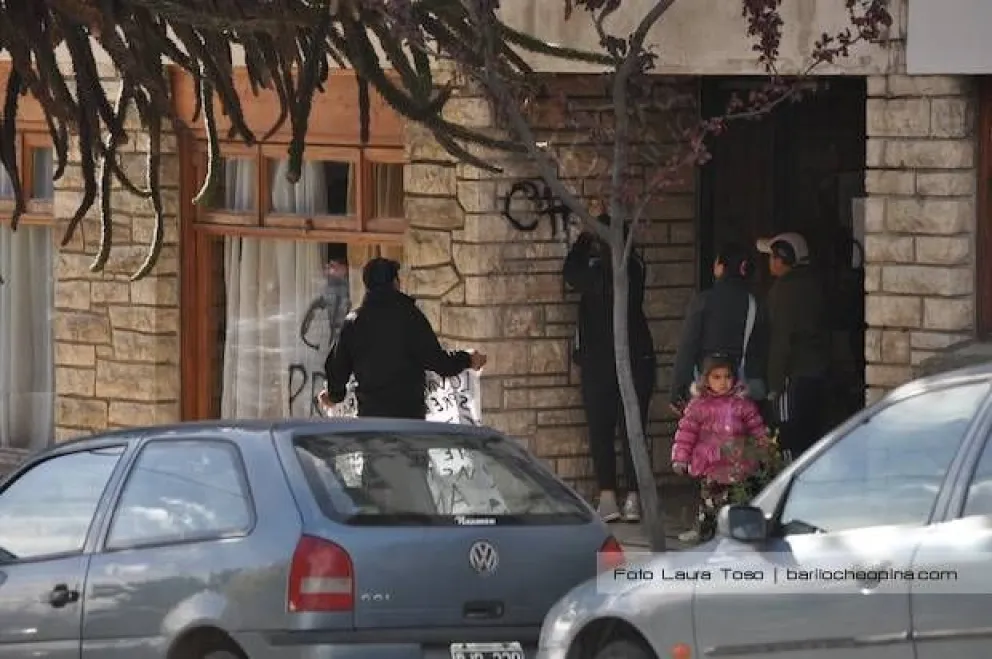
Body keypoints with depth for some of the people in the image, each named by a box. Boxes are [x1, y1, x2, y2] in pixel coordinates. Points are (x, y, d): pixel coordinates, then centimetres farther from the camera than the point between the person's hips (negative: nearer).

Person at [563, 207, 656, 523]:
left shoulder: (597, 272, -14)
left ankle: (608, 497, -3)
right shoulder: (635, 268, -2)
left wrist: (584, 236, 16)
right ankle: (633, 499, 3)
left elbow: (570, 271, 7)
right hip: (638, 359, 3)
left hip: (599, 362, -3)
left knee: (601, 430, 3)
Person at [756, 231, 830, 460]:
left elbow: (781, 339, -15)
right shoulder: (813, 283, 12)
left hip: (794, 375, -9)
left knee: (791, 442, -8)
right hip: (818, 372, 9)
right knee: (811, 437, 13)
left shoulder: (784, 288, -12)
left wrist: (775, 384, -14)